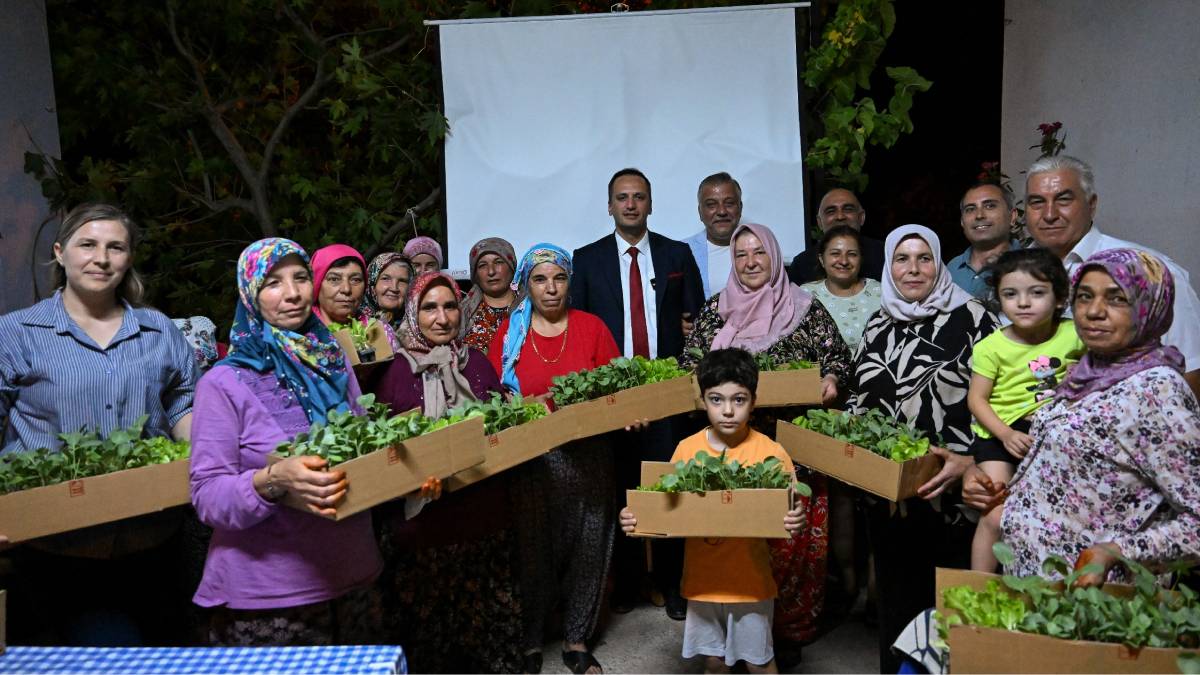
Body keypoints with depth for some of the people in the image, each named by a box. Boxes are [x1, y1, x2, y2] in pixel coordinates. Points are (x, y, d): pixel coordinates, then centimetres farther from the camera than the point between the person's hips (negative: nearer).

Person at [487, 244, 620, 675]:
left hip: (586, 454, 1)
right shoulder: (510, 331, 3)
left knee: (587, 546, 8)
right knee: (532, 549, 8)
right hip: (529, 458, 0)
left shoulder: (591, 327, 3)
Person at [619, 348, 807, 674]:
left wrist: (795, 521, -31)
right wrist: (637, 518, -19)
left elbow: (789, 512, -9)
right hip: (702, 580, 3)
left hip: (750, 581, -2)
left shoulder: (771, 453, -13)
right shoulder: (687, 449, -6)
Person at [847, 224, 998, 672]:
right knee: (894, 596, 18)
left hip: (946, 493, -5)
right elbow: (857, 398, 20)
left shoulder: (971, 319, -6)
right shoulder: (879, 325, 11)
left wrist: (970, 461, -20)